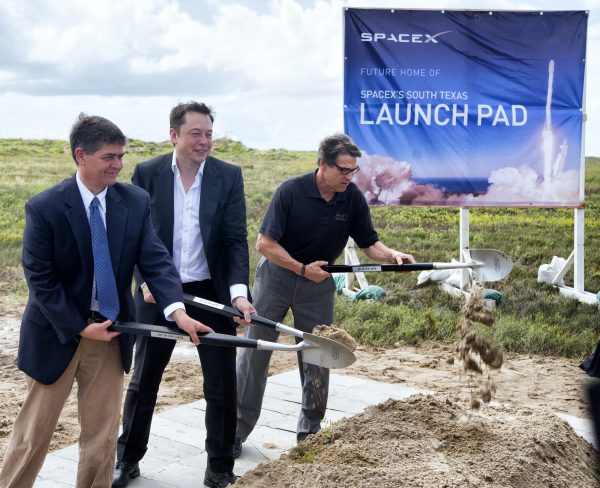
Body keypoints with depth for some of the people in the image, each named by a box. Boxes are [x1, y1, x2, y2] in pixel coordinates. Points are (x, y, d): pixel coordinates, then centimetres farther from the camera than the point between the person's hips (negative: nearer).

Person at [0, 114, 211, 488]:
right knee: (34, 433, 12)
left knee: (103, 435, 12)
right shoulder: (45, 207, -14)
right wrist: (80, 328, -17)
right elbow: (40, 280, -12)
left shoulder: (136, 201, -5)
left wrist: (177, 309, -28)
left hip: (110, 332, 3)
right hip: (58, 333, -3)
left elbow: (156, 261, -12)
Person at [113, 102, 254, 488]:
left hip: (211, 293, 0)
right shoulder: (147, 174, -4)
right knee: (143, 381, 12)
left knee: (222, 384, 5)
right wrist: (145, 281, -14)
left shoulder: (229, 176, -4)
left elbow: (236, 239, -6)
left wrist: (238, 291, -19)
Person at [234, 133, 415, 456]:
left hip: (318, 284, 3)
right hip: (276, 275, -3)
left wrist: (392, 255, -23)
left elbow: (370, 244, -3)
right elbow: (264, 243, -19)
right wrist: (302, 269, -24)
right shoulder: (291, 191, -20)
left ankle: (310, 430, 22)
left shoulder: (353, 198, -9)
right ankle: (237, 430, 13)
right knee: (254, 353, 1)